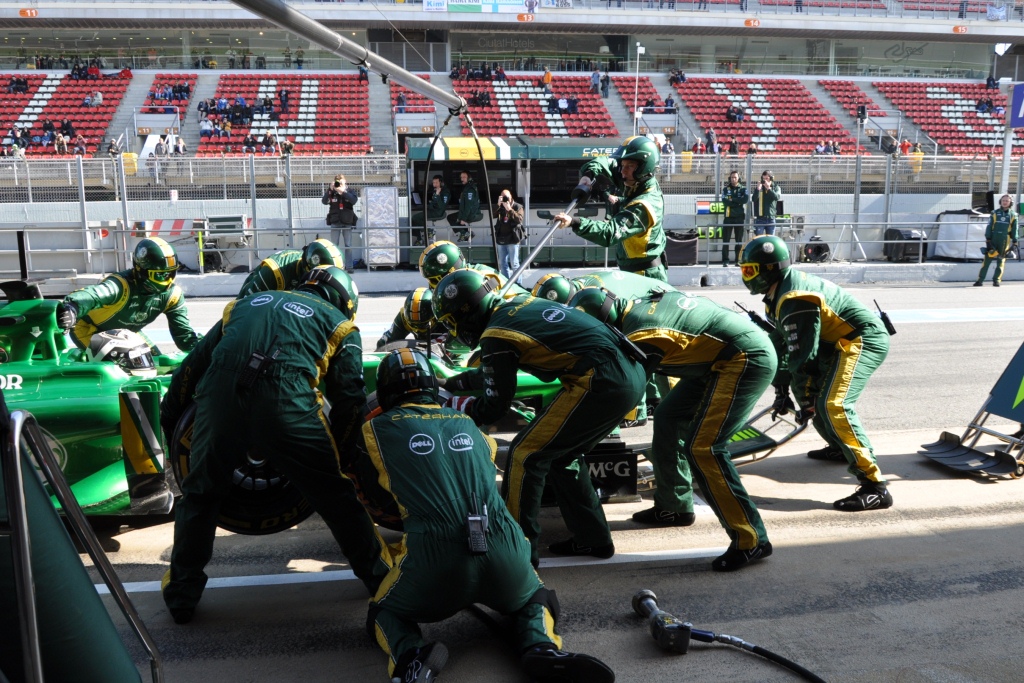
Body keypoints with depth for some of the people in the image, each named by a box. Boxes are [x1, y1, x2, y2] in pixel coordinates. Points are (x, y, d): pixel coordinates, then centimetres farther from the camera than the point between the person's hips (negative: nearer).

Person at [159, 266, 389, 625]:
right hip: (286, 402, -2)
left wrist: (169, 414, 41)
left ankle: (181, 594, 32)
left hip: (218, 396, 3)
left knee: (199, 494, 24)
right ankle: (380, 576, 27)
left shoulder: (246, 303, 33)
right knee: (335, 496, 16)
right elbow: (350, 397, 14)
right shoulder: (338, 323, 23)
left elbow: (193, 364, 30)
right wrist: (339, 449, 28)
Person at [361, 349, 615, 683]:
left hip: (435, 556, -2)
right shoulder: (465, 422, 22)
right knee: (534, 599, 33)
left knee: (384, 613, 27)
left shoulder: (377, 428, 13)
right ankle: (543, 649, -1)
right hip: (504, 552, 3)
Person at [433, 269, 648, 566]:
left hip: (601, 382, -9)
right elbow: (494, 372, 34)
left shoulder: (495, 337, -6)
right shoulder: (518, 304, 19)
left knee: (525, 454, 1)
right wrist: (453, 383, 41)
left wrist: (461, 409, 22)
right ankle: (592, 538, 30)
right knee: (562, 454, 22)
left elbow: (495, 406, 4)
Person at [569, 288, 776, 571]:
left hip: (748, 360, -10)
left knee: (702, 447, -16)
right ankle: (674, 506, 27)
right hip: (725, 356, 10)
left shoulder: (639, 335, -23)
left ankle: (751, 540, -9)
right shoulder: (639, 305, 1)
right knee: (668, 418, 14)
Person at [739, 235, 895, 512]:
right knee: (802, 385, 23)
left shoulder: (795, 300, -25)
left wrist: (806, 402, -13)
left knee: (833, 404, -26)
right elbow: (780, 344, 12)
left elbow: (802, 355, -23)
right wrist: (781, 389, 11)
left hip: (864, 340, -11)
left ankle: (875, 486, -27)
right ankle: (839, 446, 37)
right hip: (838, 341, 11)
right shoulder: (777, 295, 8)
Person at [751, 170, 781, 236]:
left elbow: (777, 197, -13)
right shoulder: (759, 188, 6)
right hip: (760, 218, -1)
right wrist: (758, 189, -21)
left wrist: (769, 188, -22)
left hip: (771, 218, 1)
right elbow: (753, 199, -8)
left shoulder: (776, 188, 8)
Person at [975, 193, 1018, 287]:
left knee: (1000, 261, 3)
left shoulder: (1013, 215, 6)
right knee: (987, 260, -3)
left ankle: (996, 280, 9)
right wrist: (988, 240, -2)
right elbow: (989, 227, 5)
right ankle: (980, 280, -2)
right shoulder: (995, 213, 7)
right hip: (993, 240, 0)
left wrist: (1014, 242, 3)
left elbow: (1014, 230, 8)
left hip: (1004, 242, 0)